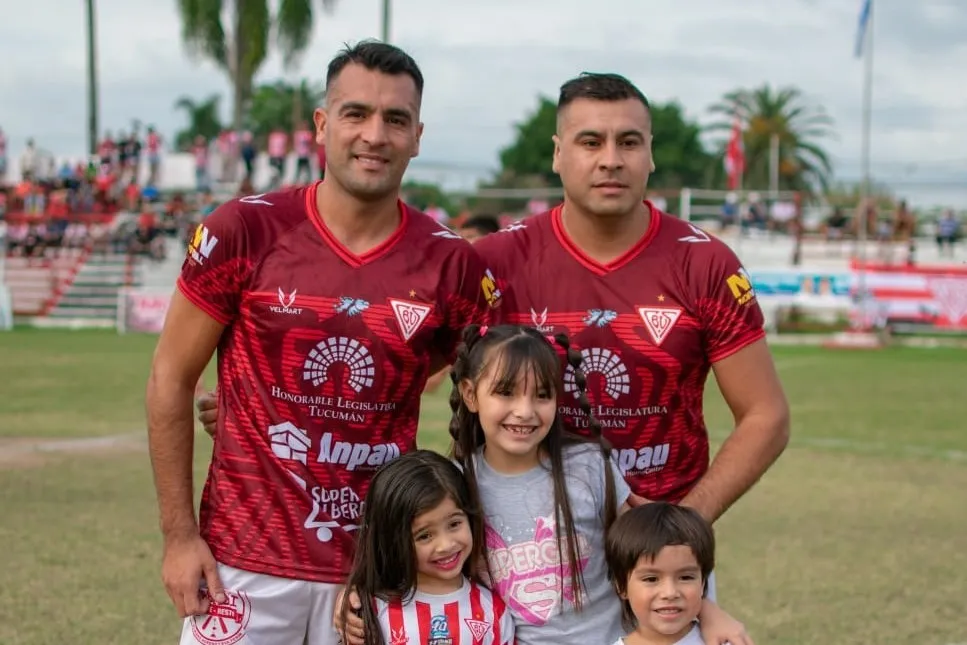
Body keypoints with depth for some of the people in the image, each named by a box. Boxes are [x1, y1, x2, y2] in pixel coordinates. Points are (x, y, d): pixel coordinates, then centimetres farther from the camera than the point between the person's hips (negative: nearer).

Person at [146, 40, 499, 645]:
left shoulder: (452, 265, -5)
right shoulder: (245, 230, -8)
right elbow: (171, 379, -1)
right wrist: (179, 534, -4)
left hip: (376, 564, 2)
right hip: (245, 557, -1)